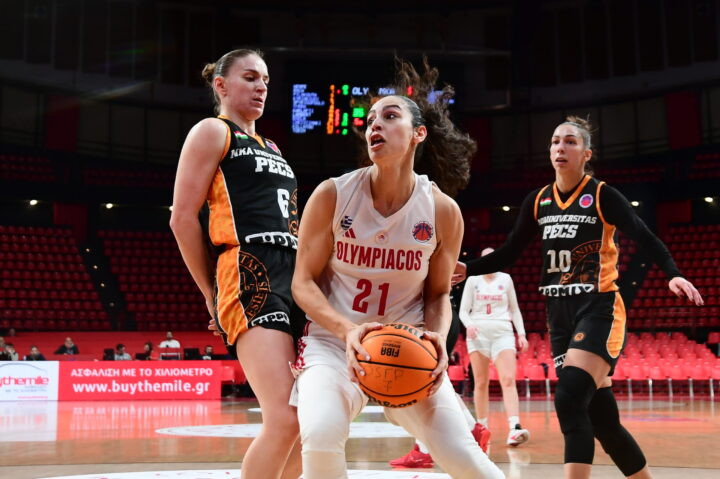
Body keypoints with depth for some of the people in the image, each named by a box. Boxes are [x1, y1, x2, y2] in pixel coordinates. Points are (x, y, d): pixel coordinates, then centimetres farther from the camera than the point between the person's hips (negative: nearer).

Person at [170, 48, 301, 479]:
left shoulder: (271, 148, 28)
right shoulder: (213, 132, 5)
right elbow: (183, 218, -4)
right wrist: (213, 294, -3)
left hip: (295, 279, 8)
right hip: (251, 278, -8)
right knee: (286, 419, -19)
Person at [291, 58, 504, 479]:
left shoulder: (443, 211, -6)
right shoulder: (332, 196, -9)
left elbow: (439, 294, 7)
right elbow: (304, 282, -5)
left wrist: (438, 337, -15)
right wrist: (347, 330, -23)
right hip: (335, 343, -1)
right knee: (320, 439, -31)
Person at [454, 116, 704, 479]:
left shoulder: (602, 196, -6)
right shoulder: (537, 201, 8)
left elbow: (645, 238, -13)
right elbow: (509, 253, 13)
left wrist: (673, 275, -29)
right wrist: (468, 269, -1)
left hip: (599, 309, -5)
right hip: (560, 313, 5)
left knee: (569, 401, -23)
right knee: (599, 415, 8)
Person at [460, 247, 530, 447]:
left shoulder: (505, 279, 11)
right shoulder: (473, 280, 9)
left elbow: (515, 309, 16)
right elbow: (463, 310, 7)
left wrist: (521, 333, 6)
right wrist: (469, 325, -14)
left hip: (503, 333, 0)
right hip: (478, 333, 0)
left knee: (508, 379, -15)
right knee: (481, 383, 3)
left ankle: (514, 428, -28)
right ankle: (482, 428, 12)